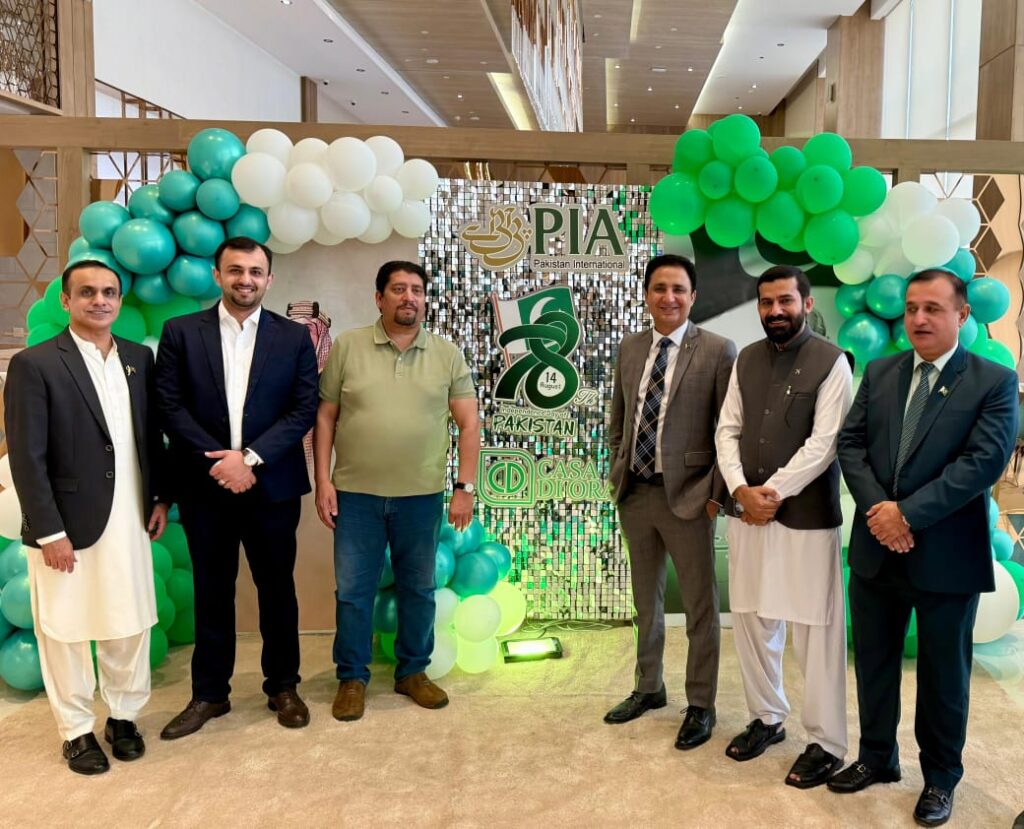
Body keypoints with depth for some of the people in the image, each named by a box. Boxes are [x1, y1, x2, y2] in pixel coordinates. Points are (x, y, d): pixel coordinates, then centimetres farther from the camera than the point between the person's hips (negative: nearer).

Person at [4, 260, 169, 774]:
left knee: (130, 625, 13)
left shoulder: (138, 358, 6)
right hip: (68, 525, -4)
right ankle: (76, 730, 26)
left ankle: (124, 716, 31)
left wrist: (160, 497, 10)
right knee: (65, 632, 9)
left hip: (129, 521, 4)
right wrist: (49, 531, -14)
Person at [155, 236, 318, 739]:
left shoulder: (294, 337, 2)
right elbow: (171, 408, -3)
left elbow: (304, 410, -4)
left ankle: (282, 687, 26)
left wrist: (250, 458, -14)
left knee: (277, 589, 10)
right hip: (205, 486, 0)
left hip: (271, 485, 0)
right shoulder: (180, 332, 2)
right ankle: (209, 694, 24)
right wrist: (218, 460, -13)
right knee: (211, 593, 11)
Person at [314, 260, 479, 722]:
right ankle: (352, 678, 23)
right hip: (356, 494, -1)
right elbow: (325, 417, 2)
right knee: (353, 591, 7)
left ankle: (413, 672, 29)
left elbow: (468, 424, 2)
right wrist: (323, 481, -4)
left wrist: (465, 487, -4)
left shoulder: (447, 355, 2)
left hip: (422, 496, 1)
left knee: (418, 590, 12)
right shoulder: (347, 346, 0)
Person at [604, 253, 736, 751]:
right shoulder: (630, 349, 7)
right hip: (634, 493, 5)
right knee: (646, 601, 19)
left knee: (700, 606, 7)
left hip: (687, 496, -5)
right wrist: (617, 476, 9)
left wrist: (716, 494, -11)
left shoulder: (717, 351, -9)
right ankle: (648, 688, 36)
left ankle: (700, 705, 23)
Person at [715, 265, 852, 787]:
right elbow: (727, 430, 7)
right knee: (751, 621, 13)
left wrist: (771, 491, -14)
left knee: (815, 633, 2)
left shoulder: (831, 361, -7)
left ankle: (826, 743, 16)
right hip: (748, 512, 6)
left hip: (806, 516, -5)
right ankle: (766, 719, 31)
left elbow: (824, 443, -13)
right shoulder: (746, 359, 10)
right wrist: (741, 490, -8)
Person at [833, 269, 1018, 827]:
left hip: (947, 555, -4)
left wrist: (908, 513, -20)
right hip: (876, 549, 4)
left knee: (943, 672, 11)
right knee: (873, 662, 16)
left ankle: (940, 779, 30)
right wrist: (878, 508, -14)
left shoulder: (994, 381, -6)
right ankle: (877, 758, 35)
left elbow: (985, 461, -16)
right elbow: (850, 443, 2)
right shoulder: (879, 373, 7)